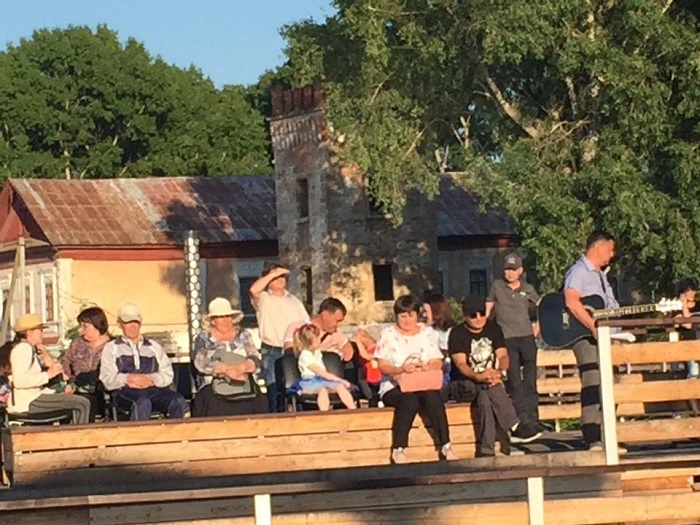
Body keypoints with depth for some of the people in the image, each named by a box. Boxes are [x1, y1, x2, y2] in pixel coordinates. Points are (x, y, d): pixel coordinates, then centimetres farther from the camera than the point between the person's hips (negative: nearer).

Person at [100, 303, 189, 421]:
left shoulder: (154, 347, 29)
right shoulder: (111, 348, 22)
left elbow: (168, 375, 16)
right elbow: (107, 380, 7)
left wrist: (151, 379, -6)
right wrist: (128, 378, -12)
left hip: (153, 389, 3)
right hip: (125, 393, -3)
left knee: (179, 402, -32)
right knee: (143, 403, -41)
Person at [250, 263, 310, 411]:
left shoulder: (294, 301, 20)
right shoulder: (263, 299, 5)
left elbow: (307, 325, 17)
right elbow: (254, 290, -19)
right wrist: (274, 274, -14)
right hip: (271, 352, -4)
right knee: (275, 391, -10)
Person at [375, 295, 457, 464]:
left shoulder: (428, 334, 15)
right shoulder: (388, 335, 7)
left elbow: (437, 363, 6)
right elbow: (382, 367, -3)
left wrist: (425, 367, -18)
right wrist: (401, 369, -23)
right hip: (394, 387, -2)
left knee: (433, 397, -33)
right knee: (409, 399, -37)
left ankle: (445, 446, -32)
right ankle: (398, 450, -34)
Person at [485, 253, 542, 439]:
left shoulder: (527, 289, 8)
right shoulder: (497, 286, 5)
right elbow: (487, 309, 10)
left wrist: (538, 325, 14)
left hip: (527, 338, 2)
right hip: (507, 339, -2)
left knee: (530, 384, 3)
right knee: (515, 385, -6)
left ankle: (532, 423, 6)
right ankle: (523, 424, -7)